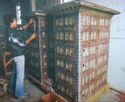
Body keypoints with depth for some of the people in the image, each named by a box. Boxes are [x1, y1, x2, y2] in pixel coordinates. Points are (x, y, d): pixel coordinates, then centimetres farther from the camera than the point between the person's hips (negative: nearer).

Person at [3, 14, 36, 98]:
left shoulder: (13, 29, 1)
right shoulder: (11, 35, -26)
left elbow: (23, 28, 18)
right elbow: (22, 44, -21)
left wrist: (29, 23, 5)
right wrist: (31, 38, -12)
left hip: (17, 54, 10)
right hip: (19, 55, -10)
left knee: (16, 72, 23)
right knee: (20, 74, 2)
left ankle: (12, 88, 40)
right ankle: (19, 93, 17)